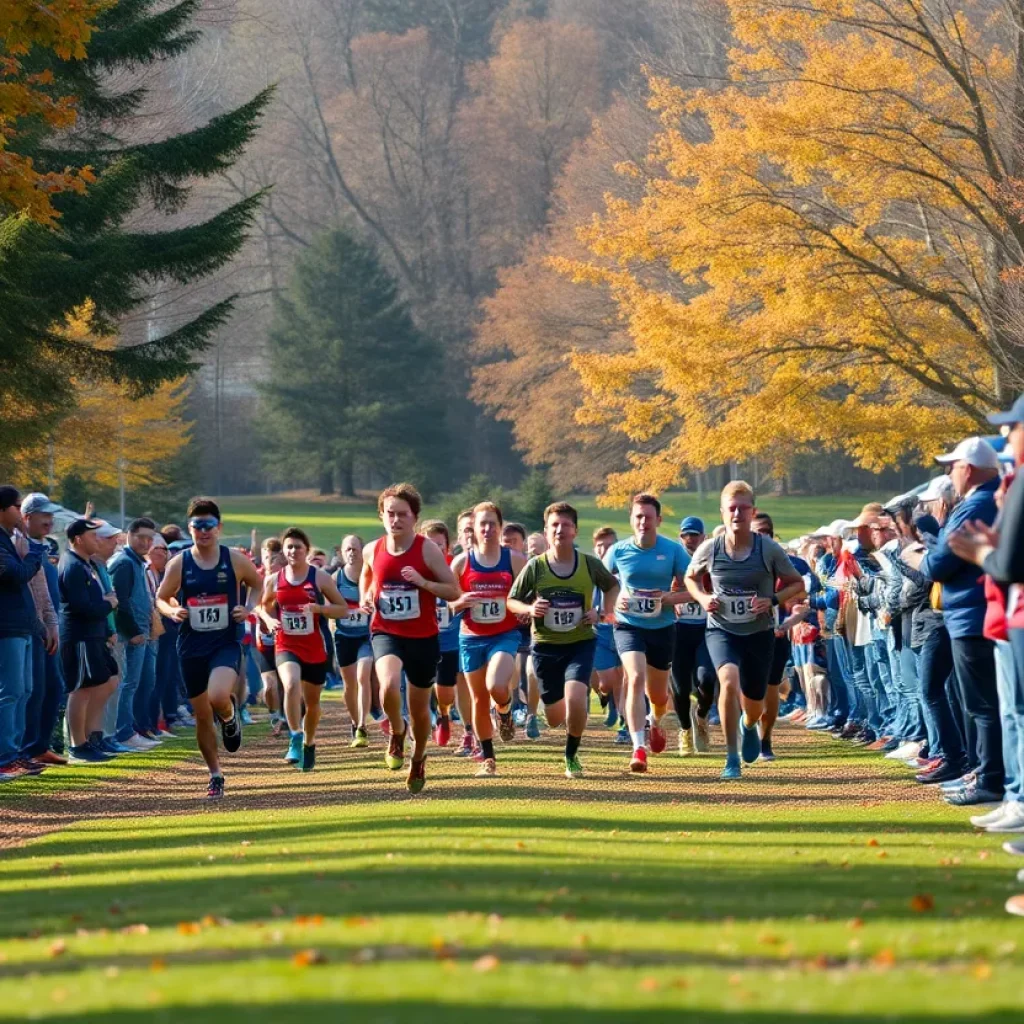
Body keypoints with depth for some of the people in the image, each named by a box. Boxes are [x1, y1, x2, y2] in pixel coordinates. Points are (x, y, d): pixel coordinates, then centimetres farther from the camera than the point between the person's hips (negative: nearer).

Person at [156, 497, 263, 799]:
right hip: (191, 647, 2)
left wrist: (247, 609, -4)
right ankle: (216, 776, 24)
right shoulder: (179, 564, -1)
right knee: (202, 716, 7)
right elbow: (161, 598, 10)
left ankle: (229, 715, 9)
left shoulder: (234, 560, -2)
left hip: (226, 642, -2)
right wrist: (173, 611, -13)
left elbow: (257, 584, 14)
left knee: (218, 697, -29)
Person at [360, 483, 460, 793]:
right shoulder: (372, 551, -1)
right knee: (389, 685, -30)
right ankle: (397, 732, 1)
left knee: (420, 707, 12)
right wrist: (365, 597, 3)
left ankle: (418, 759, 40)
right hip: (386, 632, 0)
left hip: (423, 637, 0)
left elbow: (454, 592, -8)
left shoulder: (428, 549, -9)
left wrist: (423, 582, -24)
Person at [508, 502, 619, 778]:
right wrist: (529, 609, -20)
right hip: (545, 645, 1)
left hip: (581, 643, -1)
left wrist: (601, 612, -4)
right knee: (555, 719, 8)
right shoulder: (535, 567, -8)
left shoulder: (590, 564, -6)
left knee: (574, 699, -25)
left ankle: (572, 756, 1)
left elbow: (612, 586, 13)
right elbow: (511, 601, 1)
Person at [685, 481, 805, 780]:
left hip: (760, 633, 1)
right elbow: (691, 578, 13)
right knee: (729, 681, -29)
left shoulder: (769, 550, -10)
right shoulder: (709, 550, -8)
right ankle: (731, 759, -18)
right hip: (721, 630, -1)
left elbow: (797, 585, 0)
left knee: (753, 707, 10)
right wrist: (702, 598, -8)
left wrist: (773, 600, -17)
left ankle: (749, 725, 52)